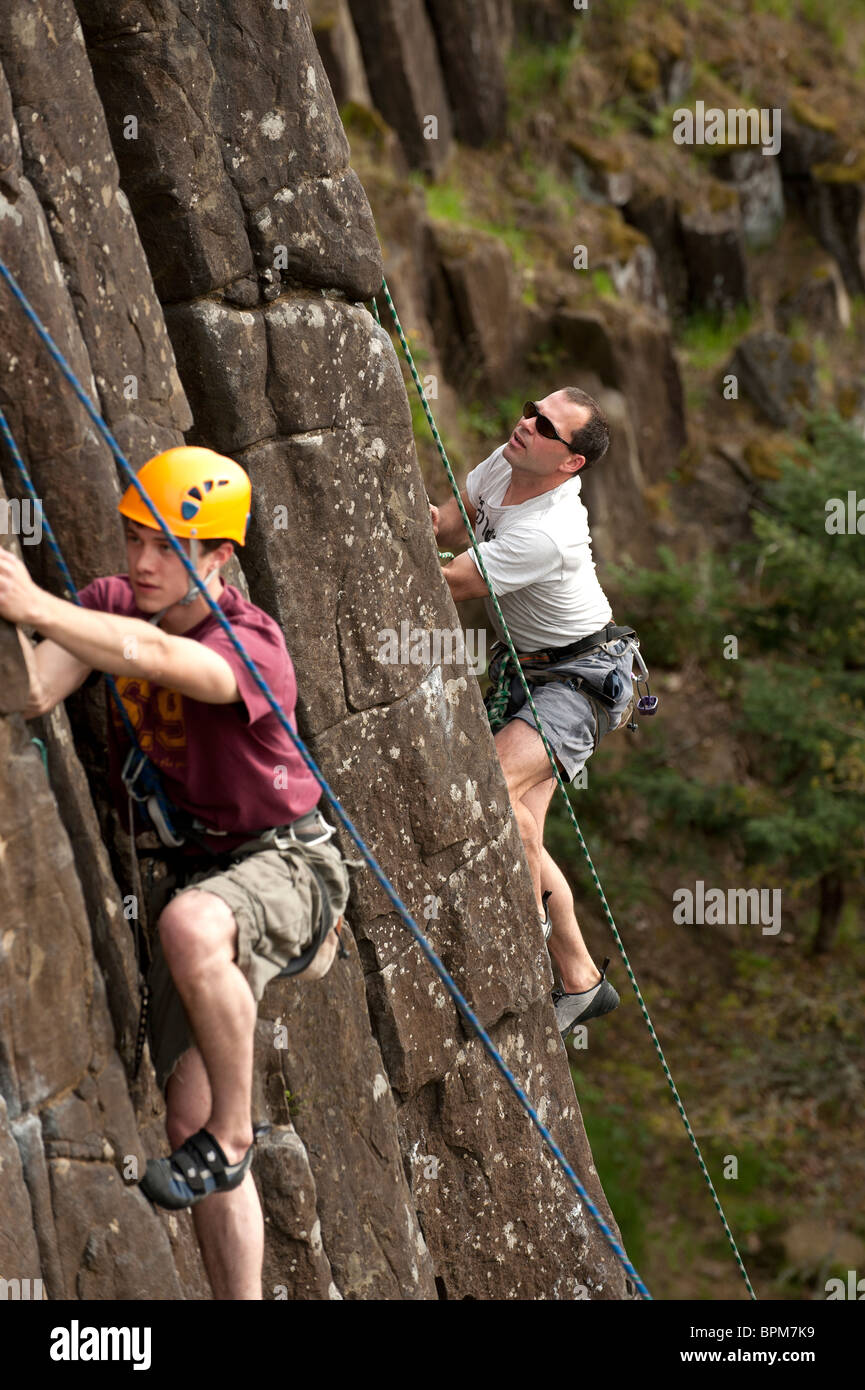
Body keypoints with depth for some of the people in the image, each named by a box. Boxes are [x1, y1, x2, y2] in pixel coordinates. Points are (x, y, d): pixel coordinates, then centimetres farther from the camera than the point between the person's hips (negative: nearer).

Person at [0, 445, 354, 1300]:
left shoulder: (250, 646, -24)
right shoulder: (109, 605, -3)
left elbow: (149, 655, -45)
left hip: (283, 861, -7)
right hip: (192, 868, 7)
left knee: (192, 923, -42)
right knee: (188, 1115, 0)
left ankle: (231, 1135, -23)